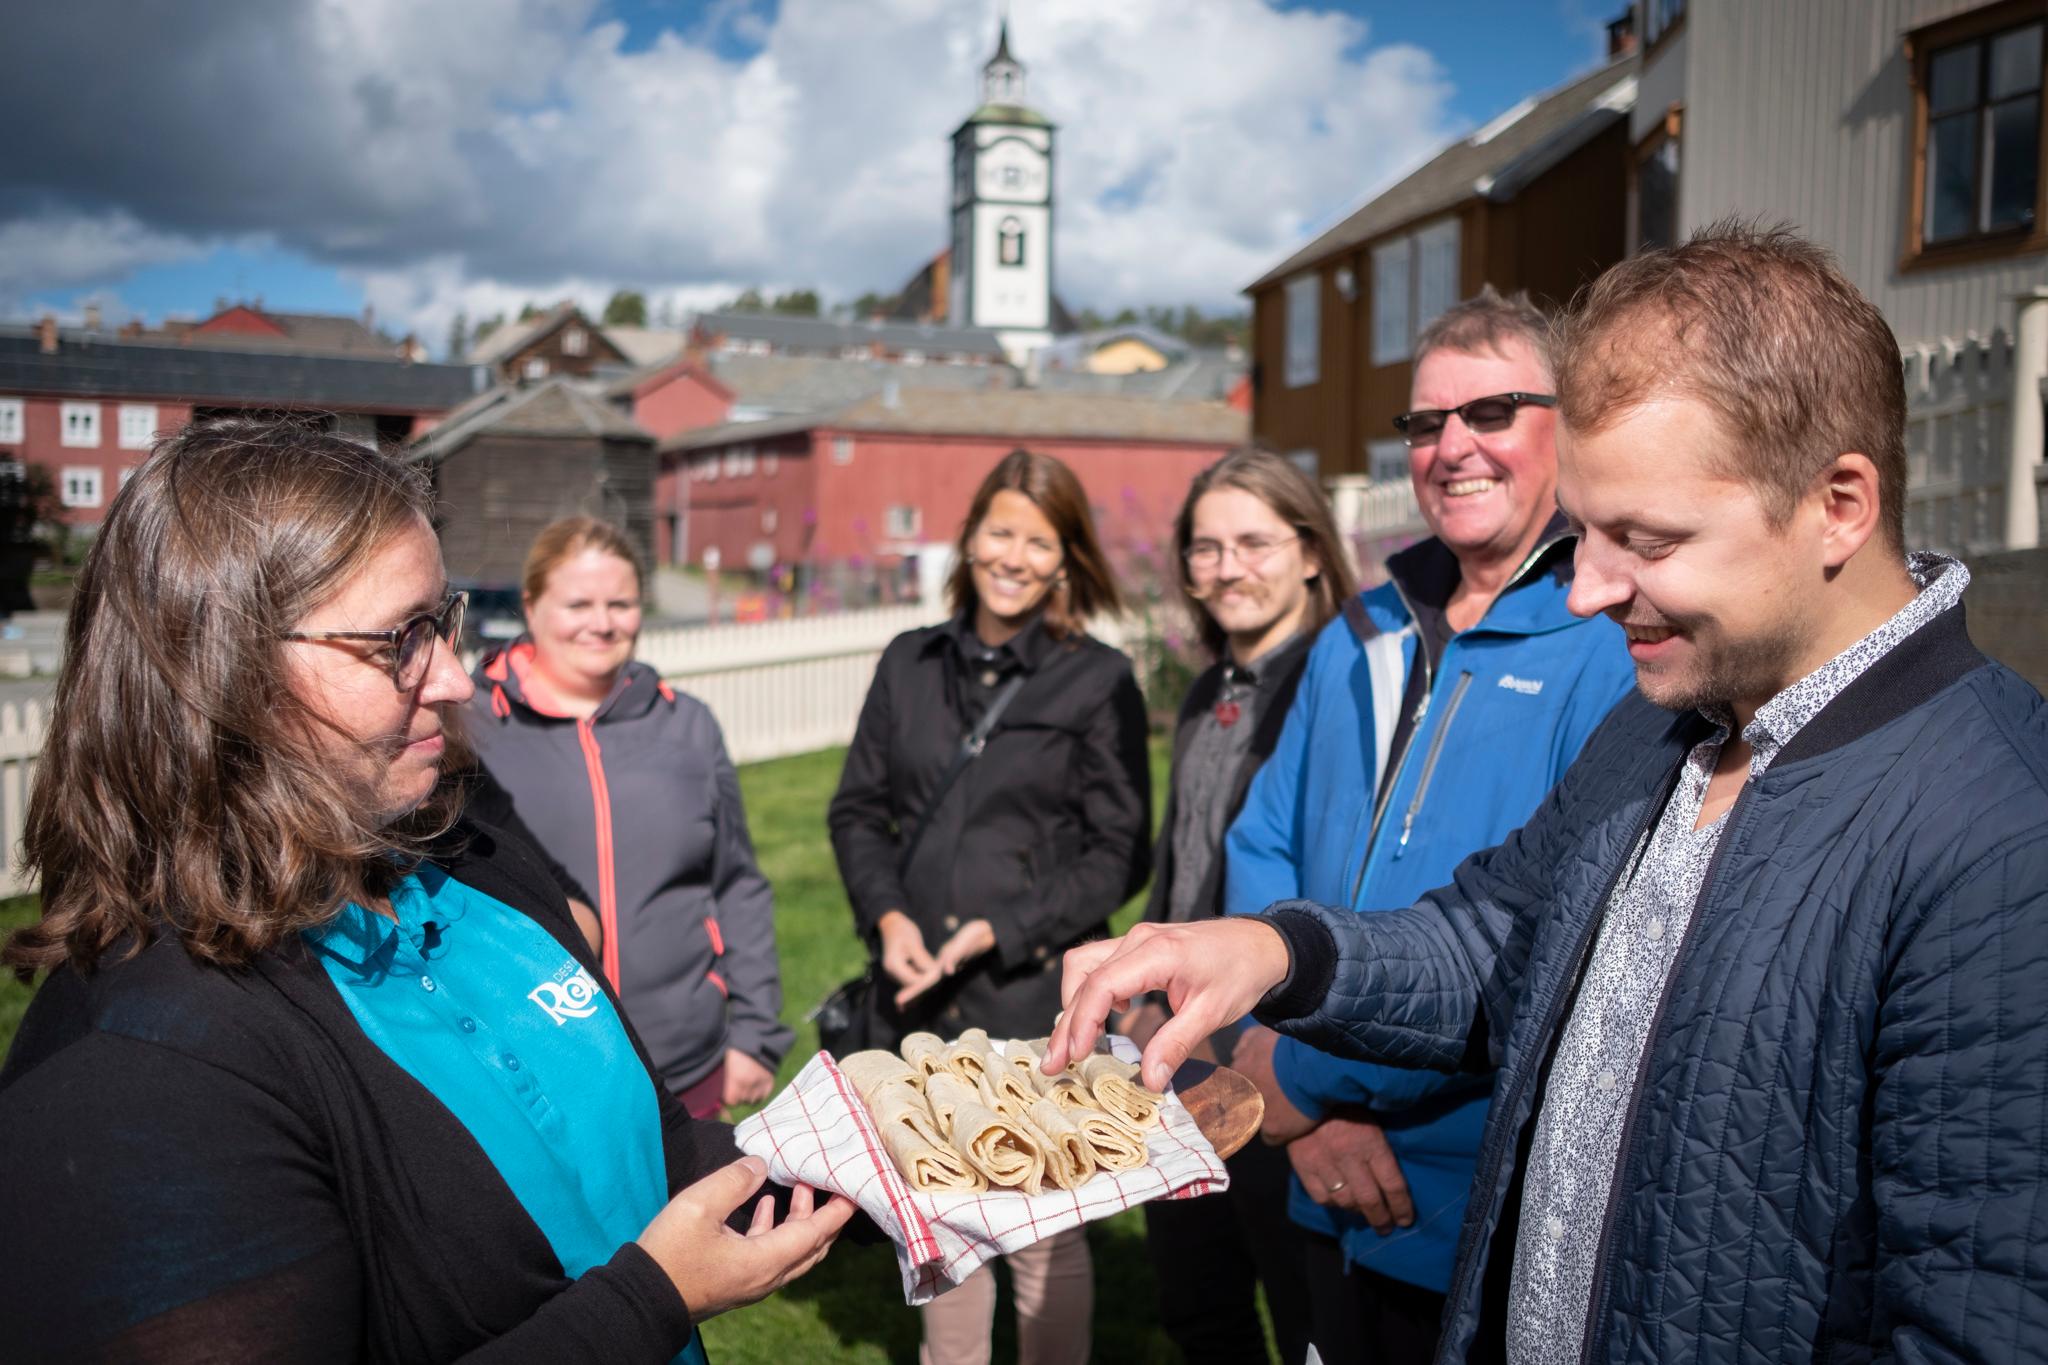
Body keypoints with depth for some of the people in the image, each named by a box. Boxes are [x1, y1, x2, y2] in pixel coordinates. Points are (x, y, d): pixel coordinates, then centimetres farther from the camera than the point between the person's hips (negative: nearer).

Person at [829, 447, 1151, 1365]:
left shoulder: (1099, 681, -4)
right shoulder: (910, 663, 7)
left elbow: (1117, 854, -5)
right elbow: (858, 809, 10)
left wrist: (998, 932, -13)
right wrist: (888, 917, -6)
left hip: (1039, 999, -4)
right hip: (922, 1003, 4)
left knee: (1043, 1236, 6)